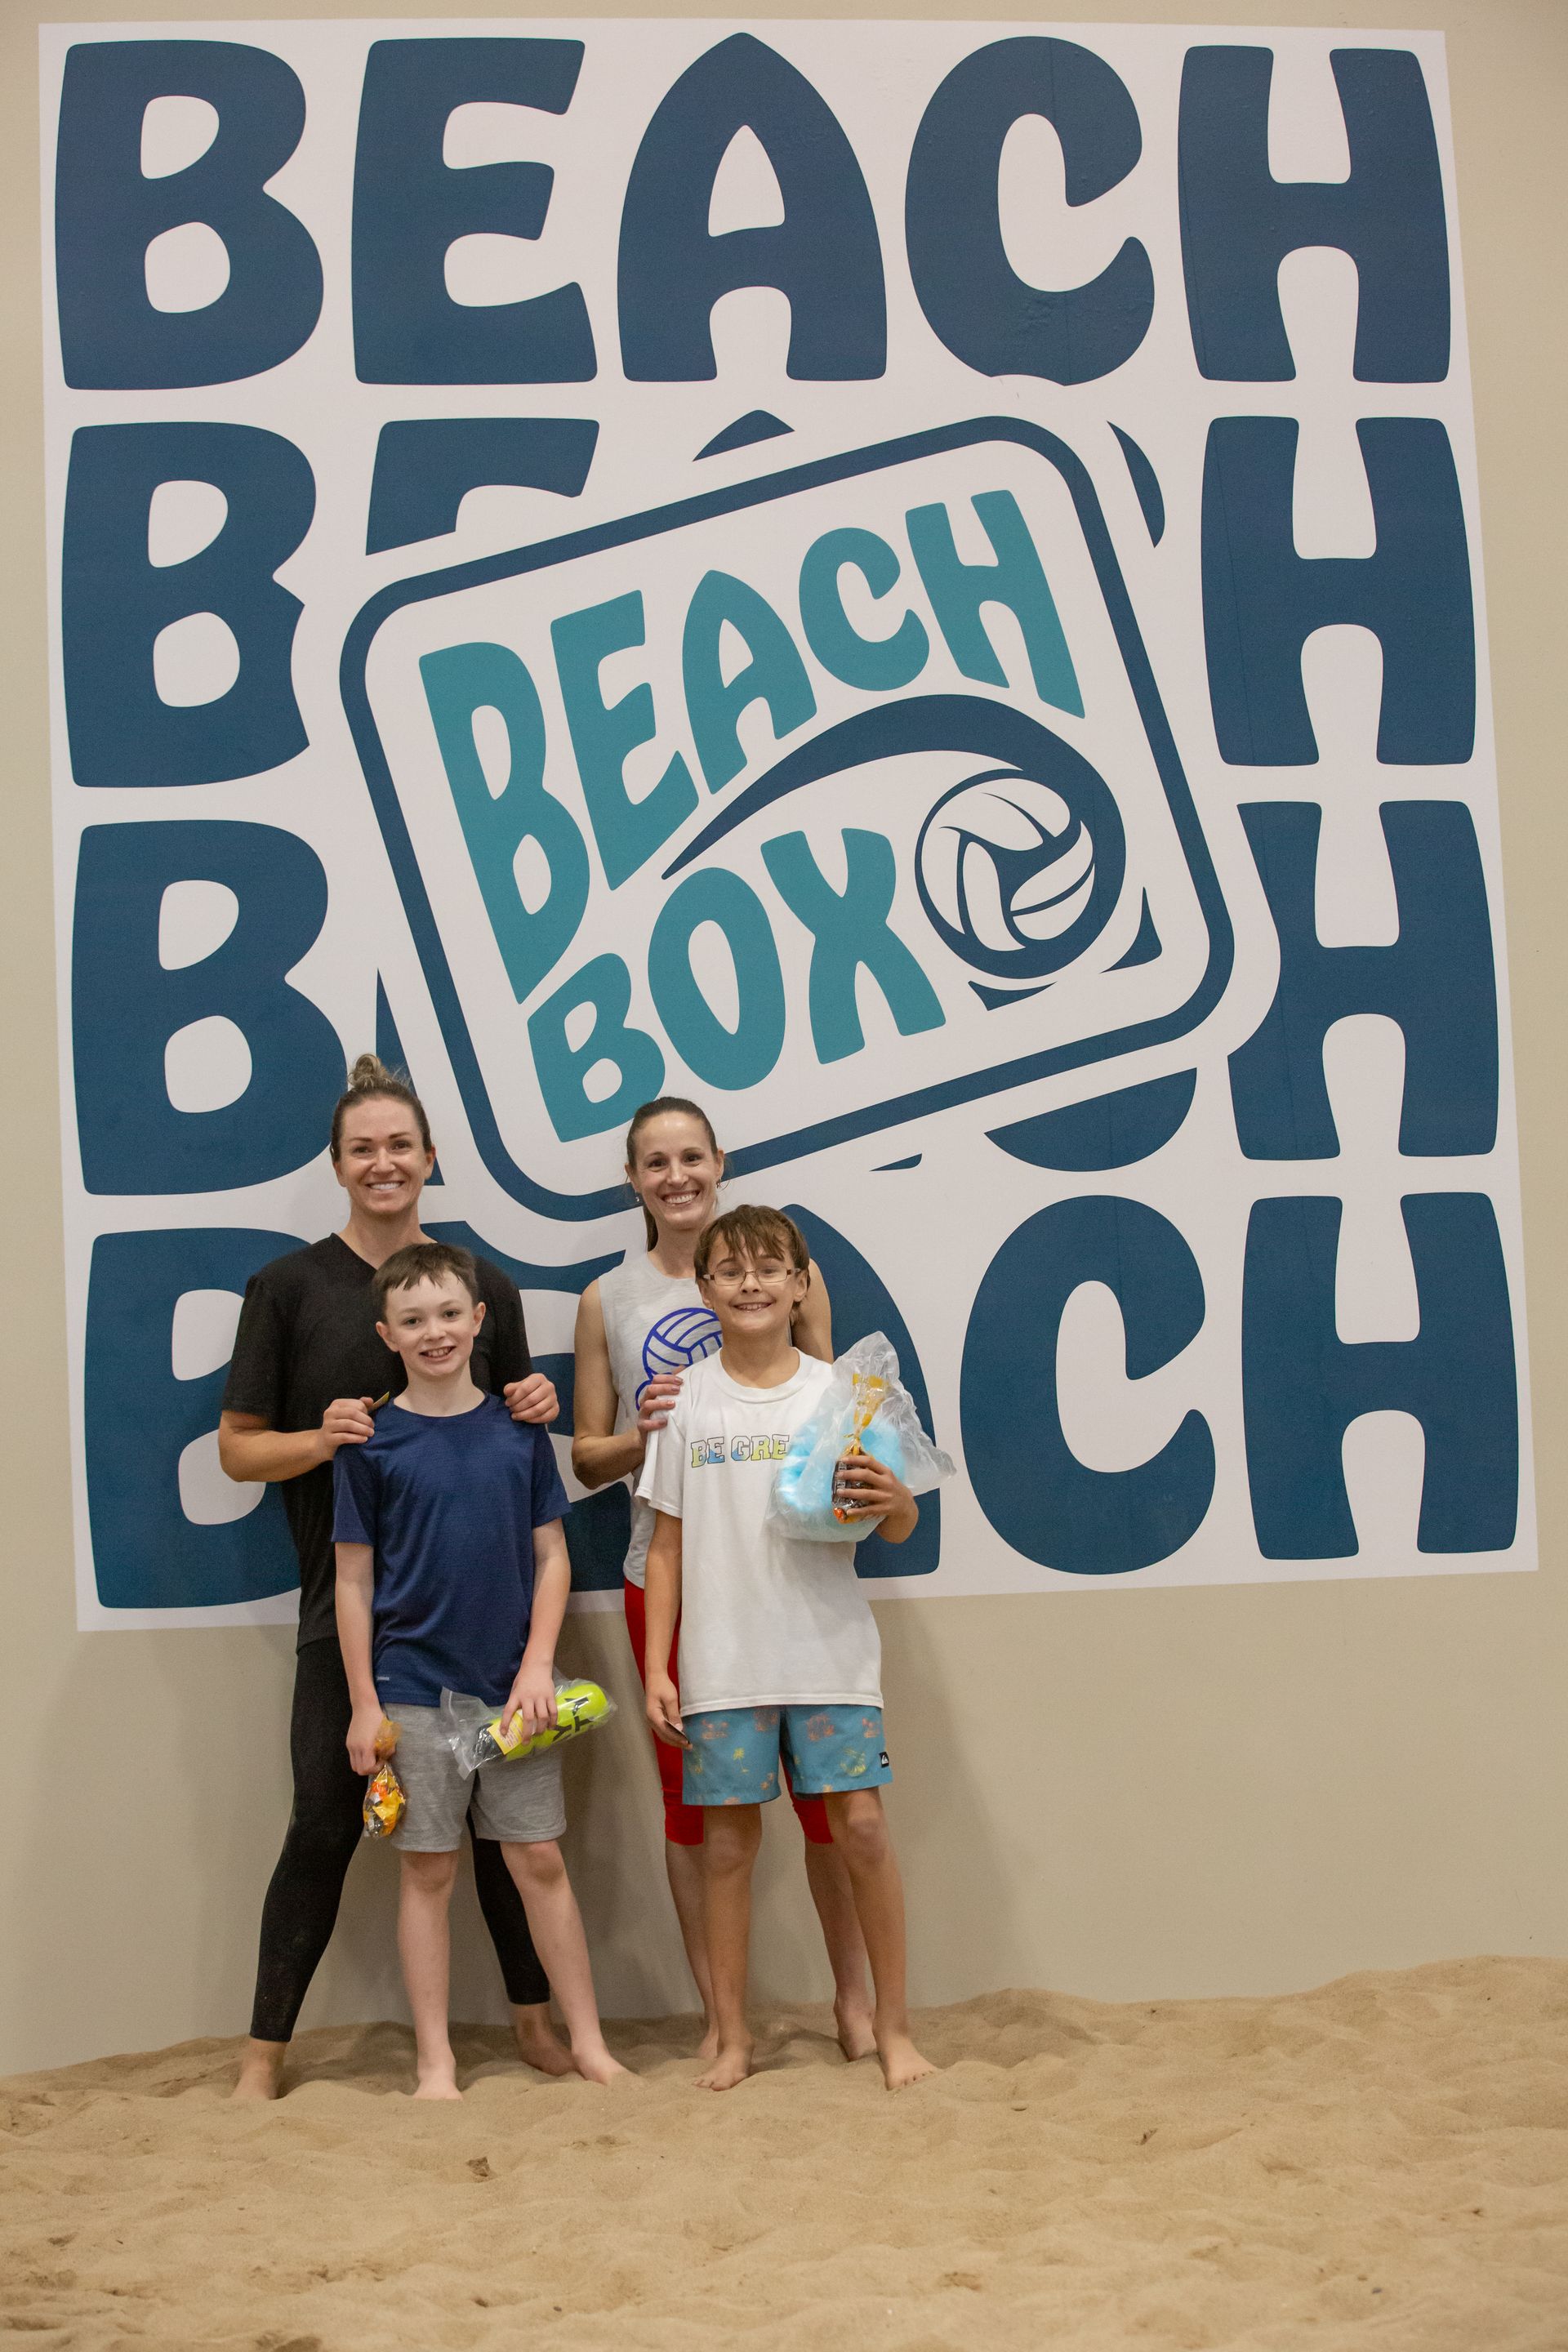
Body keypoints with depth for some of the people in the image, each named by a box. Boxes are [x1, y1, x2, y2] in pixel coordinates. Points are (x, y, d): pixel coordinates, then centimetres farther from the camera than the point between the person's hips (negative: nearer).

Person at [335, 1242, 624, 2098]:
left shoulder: (518, 1430, 3)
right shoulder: (372, 1444, -3)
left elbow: (550, 1557, 6)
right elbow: (354, 1579, -1)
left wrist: (539, 1665, -4)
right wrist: (362, 1703, -3)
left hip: (512, 1685, 2)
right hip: (413, 1688, -2)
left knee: (540, 1860, 6)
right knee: (428, 1871, 4)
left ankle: (588, 2044, 16)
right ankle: (435, 2064, 14)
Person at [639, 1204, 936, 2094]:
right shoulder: (687, 1401, 5)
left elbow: (900, 1530, 6)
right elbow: (668, 1546, 7)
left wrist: (893, 1502, -18)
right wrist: (657, 1667, 2)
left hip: (830, 1651, 0)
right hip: (724, 1659, 1)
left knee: (861, 1822, -6)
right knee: (728, 1839, 3)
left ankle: (893, 2021, 8)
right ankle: (733, 2033, 16)